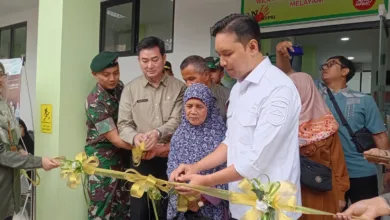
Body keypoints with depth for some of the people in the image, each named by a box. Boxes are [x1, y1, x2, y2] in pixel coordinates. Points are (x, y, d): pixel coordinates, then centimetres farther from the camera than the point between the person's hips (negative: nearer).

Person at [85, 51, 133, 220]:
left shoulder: (119, 87, 0)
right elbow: (115, 139, -24)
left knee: (124, 205, 13)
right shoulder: (95, 101, -20)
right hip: (103, 157, -6)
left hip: (123, 155, 7)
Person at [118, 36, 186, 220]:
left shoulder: (178, 87, 0)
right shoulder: (130, 89, 5)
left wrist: (158, 133, -26)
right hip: (141, 160, 1)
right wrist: (135, 137, -19)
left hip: (171, 159, -1)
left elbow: (177, 121, -7)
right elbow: (123, 125, 2)